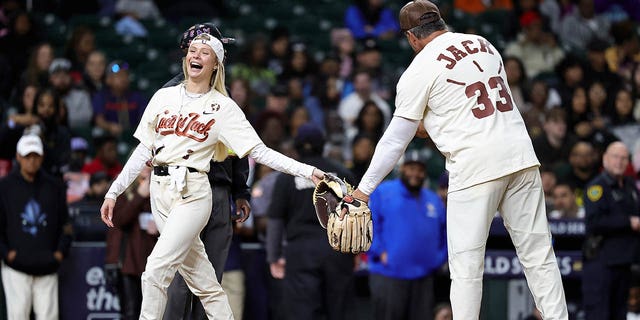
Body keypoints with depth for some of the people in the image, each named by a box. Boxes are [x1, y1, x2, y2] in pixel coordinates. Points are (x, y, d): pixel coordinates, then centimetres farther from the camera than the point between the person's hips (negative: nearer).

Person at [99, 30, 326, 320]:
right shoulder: (164, 97, 12)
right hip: (160, 192, 4)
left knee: (155, 272, -17)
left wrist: (307, 171, -14)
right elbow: (143, 151, 14)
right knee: (201, 281, 6)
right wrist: (114, 192, 10)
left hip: (192, 194, -4)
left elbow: (259, 151, -4)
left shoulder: (222, 107, 1)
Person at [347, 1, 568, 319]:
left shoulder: (418, 71, -1)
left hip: (475, 168, -5)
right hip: (521, 156, 5)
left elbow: (396, 139, 2)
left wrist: (363, 190, 8)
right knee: (538, 254, 7)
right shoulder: (483, 44, 16)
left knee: (466, 266, -1)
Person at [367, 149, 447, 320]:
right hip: (388, 275, -5)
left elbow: (445, 234, 24)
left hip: (424, 278, 5)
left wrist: (439, 258, 9)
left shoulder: (434, 200, 19)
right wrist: (380, 253, -13)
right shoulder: (381, 193, 2)